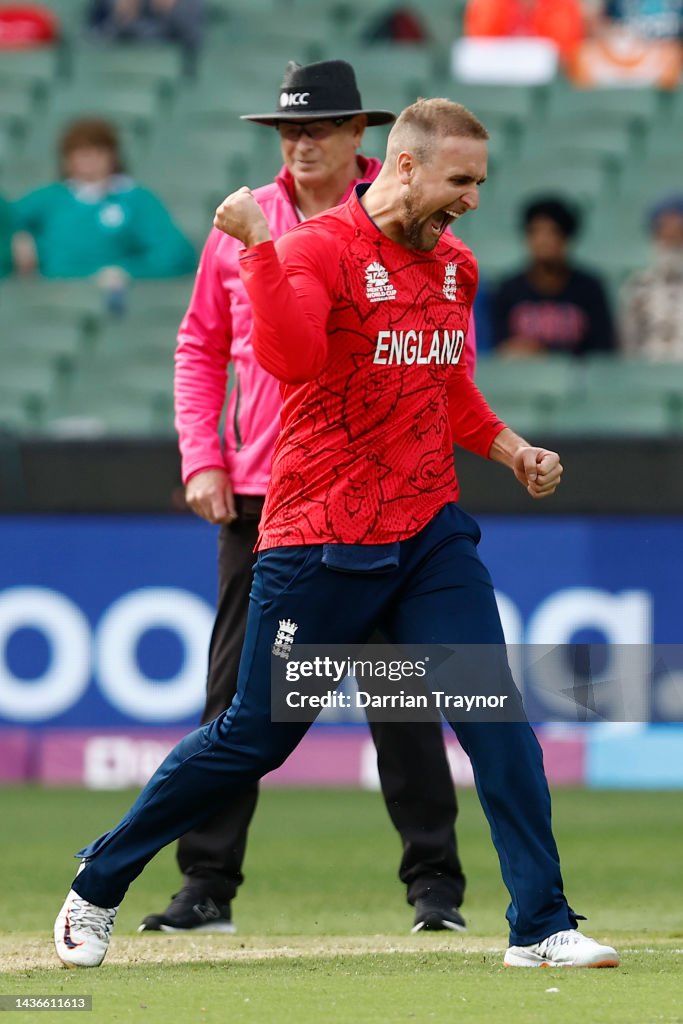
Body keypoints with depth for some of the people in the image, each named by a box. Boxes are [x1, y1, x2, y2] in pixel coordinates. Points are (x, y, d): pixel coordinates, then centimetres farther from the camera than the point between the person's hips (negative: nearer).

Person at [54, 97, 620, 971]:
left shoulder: (455, 267, 12)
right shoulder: (318, 250, -11)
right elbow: (291, 357, -31)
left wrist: (509, 448, 17)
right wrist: (258, 249, -37)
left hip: (431, 534, 6)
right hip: (320, 542, -6)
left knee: (497, 717, -8)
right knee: (255, 737, 2)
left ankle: (541, 926, -4)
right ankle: (98, 885, 19)